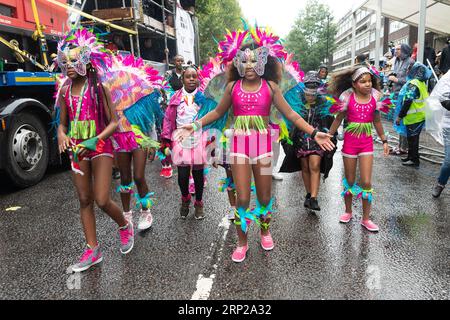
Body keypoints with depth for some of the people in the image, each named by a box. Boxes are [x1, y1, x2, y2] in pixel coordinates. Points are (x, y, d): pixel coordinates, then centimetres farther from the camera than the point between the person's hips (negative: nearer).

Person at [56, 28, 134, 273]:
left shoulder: (99, 88, -6)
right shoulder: (64, 92, 7)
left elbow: (113, 122, -8)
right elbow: (62, 124, 13)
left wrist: (95, 140, -21)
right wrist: (62, 136, -10)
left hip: (101, 147, -5)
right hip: (76, 150, 5)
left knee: (102, 200, -10)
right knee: (84, 200, 8)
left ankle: (124, 226, 23)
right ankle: (93, 249, 20)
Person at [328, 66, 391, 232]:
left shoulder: (375, 97, -1)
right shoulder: (348, 98, -7)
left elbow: (377, 121, 10)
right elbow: (338, 119, 2)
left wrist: (384, 140, 14)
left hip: (367, 143, 1)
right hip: (350, 141, -1)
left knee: (366, 182, -2)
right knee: (350, 181, 10)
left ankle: (366, 219, 12)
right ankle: (348, 211, 32)